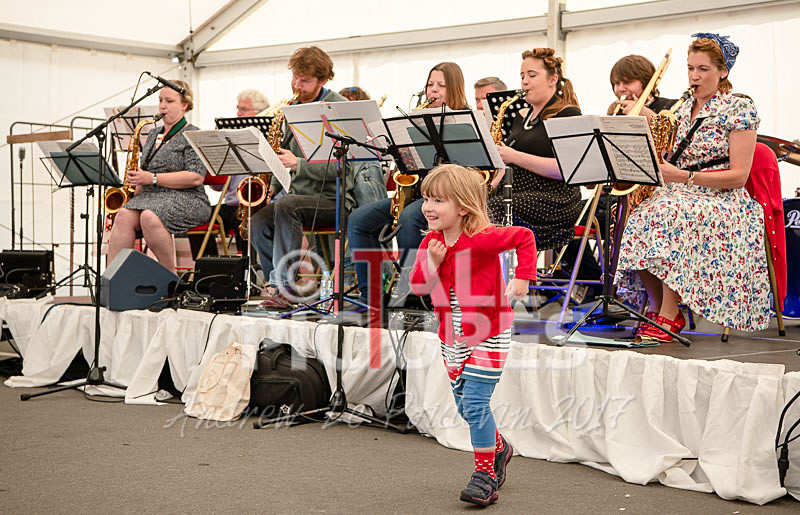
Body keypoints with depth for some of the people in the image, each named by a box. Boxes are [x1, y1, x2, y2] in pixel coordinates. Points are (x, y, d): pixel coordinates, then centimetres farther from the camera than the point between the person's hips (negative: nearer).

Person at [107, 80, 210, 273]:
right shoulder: (154, 134, 22)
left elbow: (196, 178, -14)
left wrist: (153, 178, -16)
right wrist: (137, 180, 7)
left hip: (185, 201, -6)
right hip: (150, 197, 6)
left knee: (149, 217, -35)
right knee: (124, 216, -25)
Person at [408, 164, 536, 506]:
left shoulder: (481, 239, -21)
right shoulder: (430, 242, -2)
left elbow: (524, 237, -14)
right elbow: (418, 286, -5)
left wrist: (522, 277, -17)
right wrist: (432, 261, -21)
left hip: (488, 334, -7)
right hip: (452, 337, 7)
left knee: (475, 403, -11)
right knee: (464, 405, 16)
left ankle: (485, 472, 2)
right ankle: (498, 447, 41)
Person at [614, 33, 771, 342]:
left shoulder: (739, 109, -1)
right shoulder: (683, 109, 17)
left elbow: (738, 176, -10)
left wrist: (683, 176, -19)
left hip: (720, 201, -6)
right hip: (678, 196, 6)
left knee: (669, 216, -37)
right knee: (638, 219, -26)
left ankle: (669, 315, -29)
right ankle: (657, 309, -14)